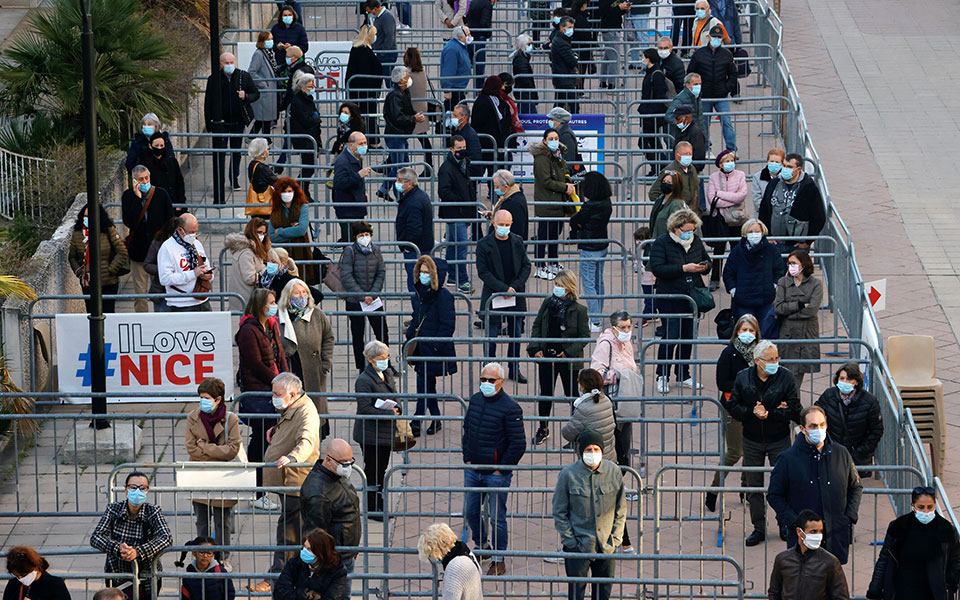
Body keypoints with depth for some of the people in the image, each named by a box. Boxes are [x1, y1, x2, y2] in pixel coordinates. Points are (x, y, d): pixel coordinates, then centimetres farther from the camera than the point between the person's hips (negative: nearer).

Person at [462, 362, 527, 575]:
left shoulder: (510, 408, -15)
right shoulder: (475, 400, 6)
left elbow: (518, 445, -13)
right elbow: (467, 430, 20)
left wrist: (501, 470, -12)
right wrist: (467, 458, 11)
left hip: (497, 474, -7)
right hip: (473, 470, 7)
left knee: (497, 518, 0)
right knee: (470, 512, 15)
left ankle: (498, 560, 10)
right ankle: (481, 546, 37)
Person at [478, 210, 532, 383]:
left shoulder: (517, 242, 4)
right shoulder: (484, 244, -8)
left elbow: (526, 266, 7)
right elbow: (483, 272, -11)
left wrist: (516, 286, -9)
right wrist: (504, 289, -17)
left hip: (516, 296, 4)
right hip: (493, 297, -4)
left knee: (516, 335, 10)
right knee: (492, 336, 0)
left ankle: (514, 370, 21)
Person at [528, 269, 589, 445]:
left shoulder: (578, 310, -10)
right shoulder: (548, 303, 2)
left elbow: (584, 336, -7)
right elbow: (537, 326, 8)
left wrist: (569, 351, -15)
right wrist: (536, 348, -4)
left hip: (568, 359, -4)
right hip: (546, 357, 4)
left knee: (571, 395, 4)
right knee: (545, 393, 14)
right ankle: (543, 429, 28)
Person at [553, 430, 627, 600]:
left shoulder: (613, 471, -2)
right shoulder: (568, 474, -9)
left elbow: (621, 509, 7)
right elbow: (559, 512, -3)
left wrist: (616, 539, 0)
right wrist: (570, 541, -8)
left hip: (606, 546, 3)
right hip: (578, 546, -3)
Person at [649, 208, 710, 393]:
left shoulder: (696, 241, 9)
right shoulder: (661, 244, -7)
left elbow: (707, 260, 22)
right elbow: (657, 268, -18)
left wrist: (704, 267, -4)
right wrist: (684, 268, -23)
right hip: (670, 300, -5)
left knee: (688, 339, 11)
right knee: (670, 338, -8)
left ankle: (683, 376, 22)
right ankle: (662, 376, 4)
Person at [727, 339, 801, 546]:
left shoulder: (785, 377, -10)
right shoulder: (743, 378, -5)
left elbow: (794, 411, -13)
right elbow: (733, 407, -4)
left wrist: (769, 414, -23)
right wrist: (752, 412, -21)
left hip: (779, 441, -2)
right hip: (752, 441, 2)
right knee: (754, 486, 8)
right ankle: (759, 528, 19)